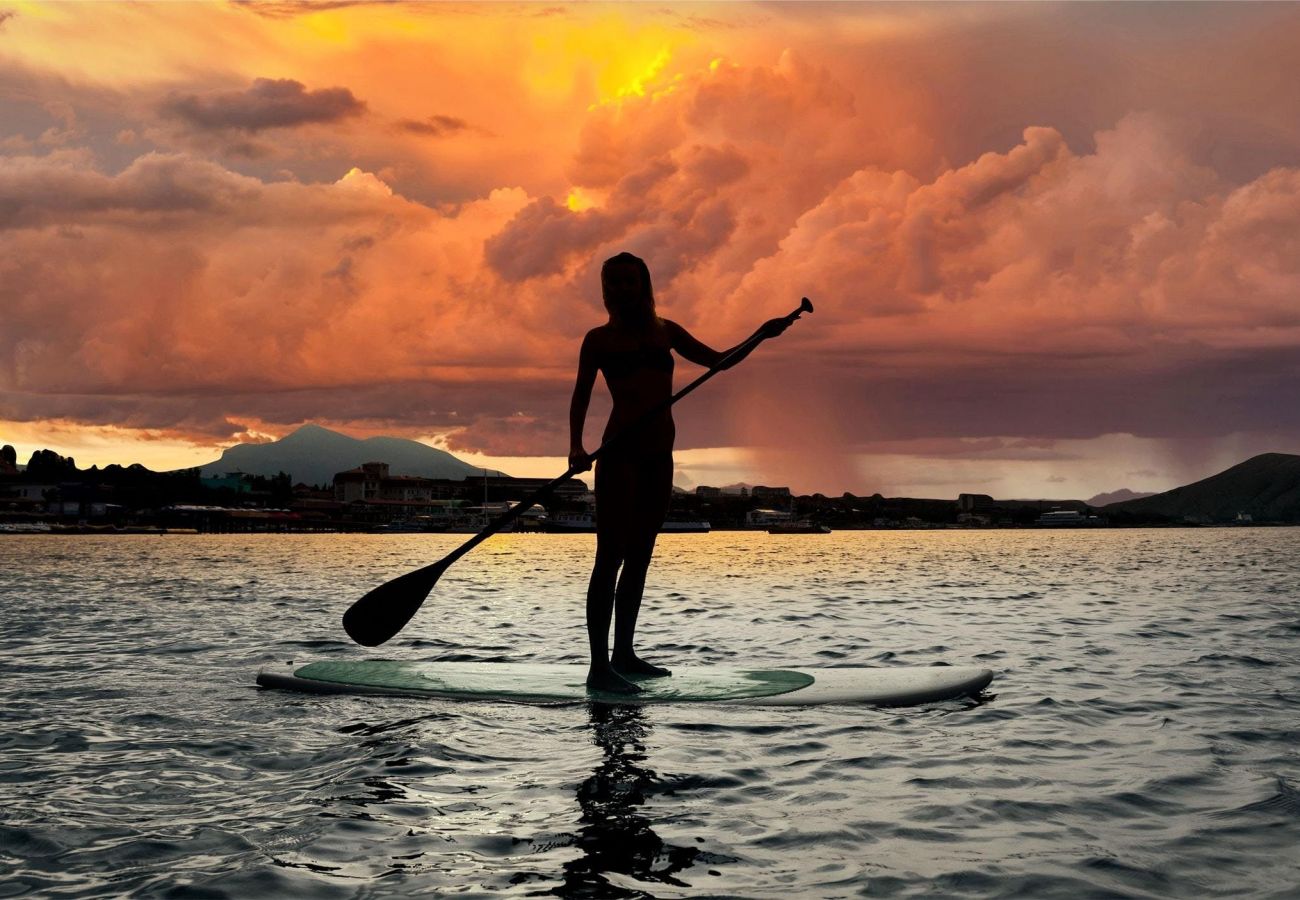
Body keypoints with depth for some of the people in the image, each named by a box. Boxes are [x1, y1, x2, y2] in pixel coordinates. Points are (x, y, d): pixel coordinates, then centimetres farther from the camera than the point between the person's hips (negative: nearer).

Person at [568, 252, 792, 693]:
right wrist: (576, 447, -15)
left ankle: (624, 656, 17)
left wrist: (760, 336, 8)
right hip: (620, 453, -5)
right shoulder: (599, 338, 2)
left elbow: (719, 360, 20)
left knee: (639, 558, 9)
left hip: (658, 456, 5)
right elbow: (581, 396, -1)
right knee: (611, 558, -10)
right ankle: (599, 666, -11)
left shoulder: (665, 331, 14)